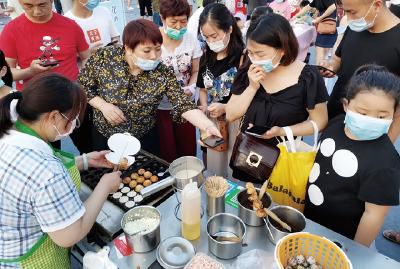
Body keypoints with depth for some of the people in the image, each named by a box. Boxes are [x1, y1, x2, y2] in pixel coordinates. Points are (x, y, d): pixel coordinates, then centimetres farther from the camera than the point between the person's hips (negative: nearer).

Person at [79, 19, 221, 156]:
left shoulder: (164, 74, -18)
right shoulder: (103, 57, -16)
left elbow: (183, 105, -26)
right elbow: (81, 86, -4)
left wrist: (209, 127, -41)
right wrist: (103, 105, -20)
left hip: (145, 139, 0)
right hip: (105, 137, 1)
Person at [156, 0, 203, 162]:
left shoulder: (191, 40, -3)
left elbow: (196, 71, 5)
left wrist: (191, 88, -14)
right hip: (160, 105, -2)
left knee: (187, 148, 13)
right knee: (166, 150, 7)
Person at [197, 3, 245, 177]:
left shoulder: (243, 57, -17)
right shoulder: (206, 57, 4)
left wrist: (225, 108, -24)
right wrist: (205, 108, -4)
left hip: (236, 123, -6)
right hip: (212, 123, 6)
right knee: (213, 171, 20)